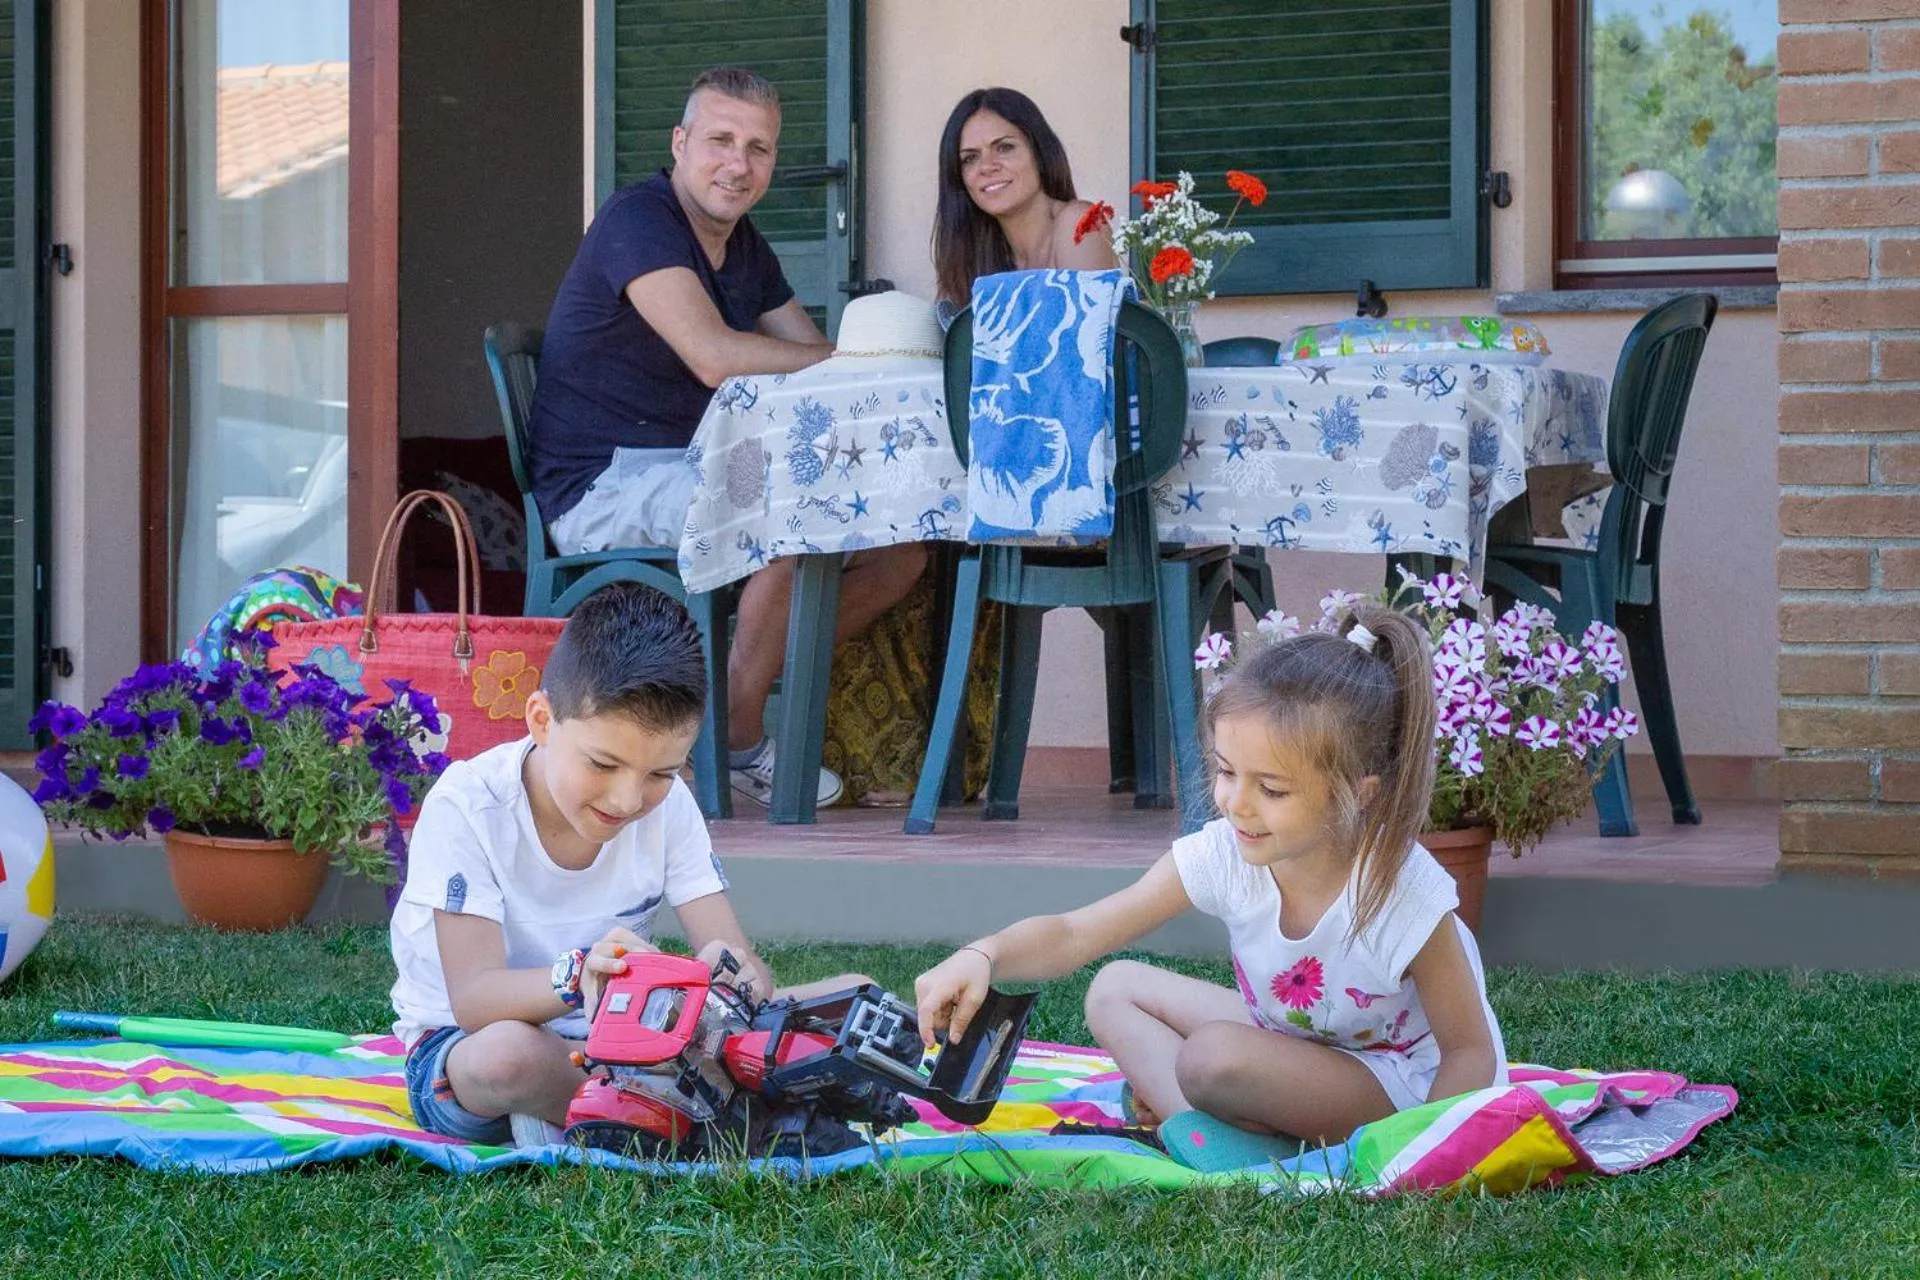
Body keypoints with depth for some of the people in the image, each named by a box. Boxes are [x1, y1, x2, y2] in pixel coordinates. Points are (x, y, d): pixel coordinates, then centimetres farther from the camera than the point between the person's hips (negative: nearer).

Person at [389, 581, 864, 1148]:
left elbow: (747, 966, -11)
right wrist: (578, 977, -49)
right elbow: (474, 999, -28)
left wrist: (734, 977, -37)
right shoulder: (467, 806, -19)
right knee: (508, 1051, -43)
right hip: (460, 1048, -5)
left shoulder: (667, 805, -5)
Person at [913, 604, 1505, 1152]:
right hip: (1283, 1036, 7)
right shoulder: (1223, 854, -18)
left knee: (1215, 1057, -31)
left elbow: (1471, 1052, -19)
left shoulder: (1405, 897, -31)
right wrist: (984, 956, -38)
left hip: (1393, 1083, -7)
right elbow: (1074, 934, -18)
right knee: (1115, 989, 0)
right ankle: (1190, 1122, -15)